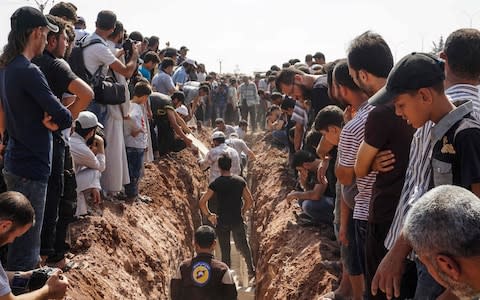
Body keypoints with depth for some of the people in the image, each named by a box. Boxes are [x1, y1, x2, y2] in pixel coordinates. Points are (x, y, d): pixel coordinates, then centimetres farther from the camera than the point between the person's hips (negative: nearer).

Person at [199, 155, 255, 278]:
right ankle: (251, 270, 23)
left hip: (221, 222, -1)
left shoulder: (215, 183, -10)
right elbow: (249, 201, 0)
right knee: (243, 246, 19)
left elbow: (202, 202, -13)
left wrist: (208, 215, -1)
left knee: (225, 249, 10)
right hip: (237, 221, 2)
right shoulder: (240, 181, -3)